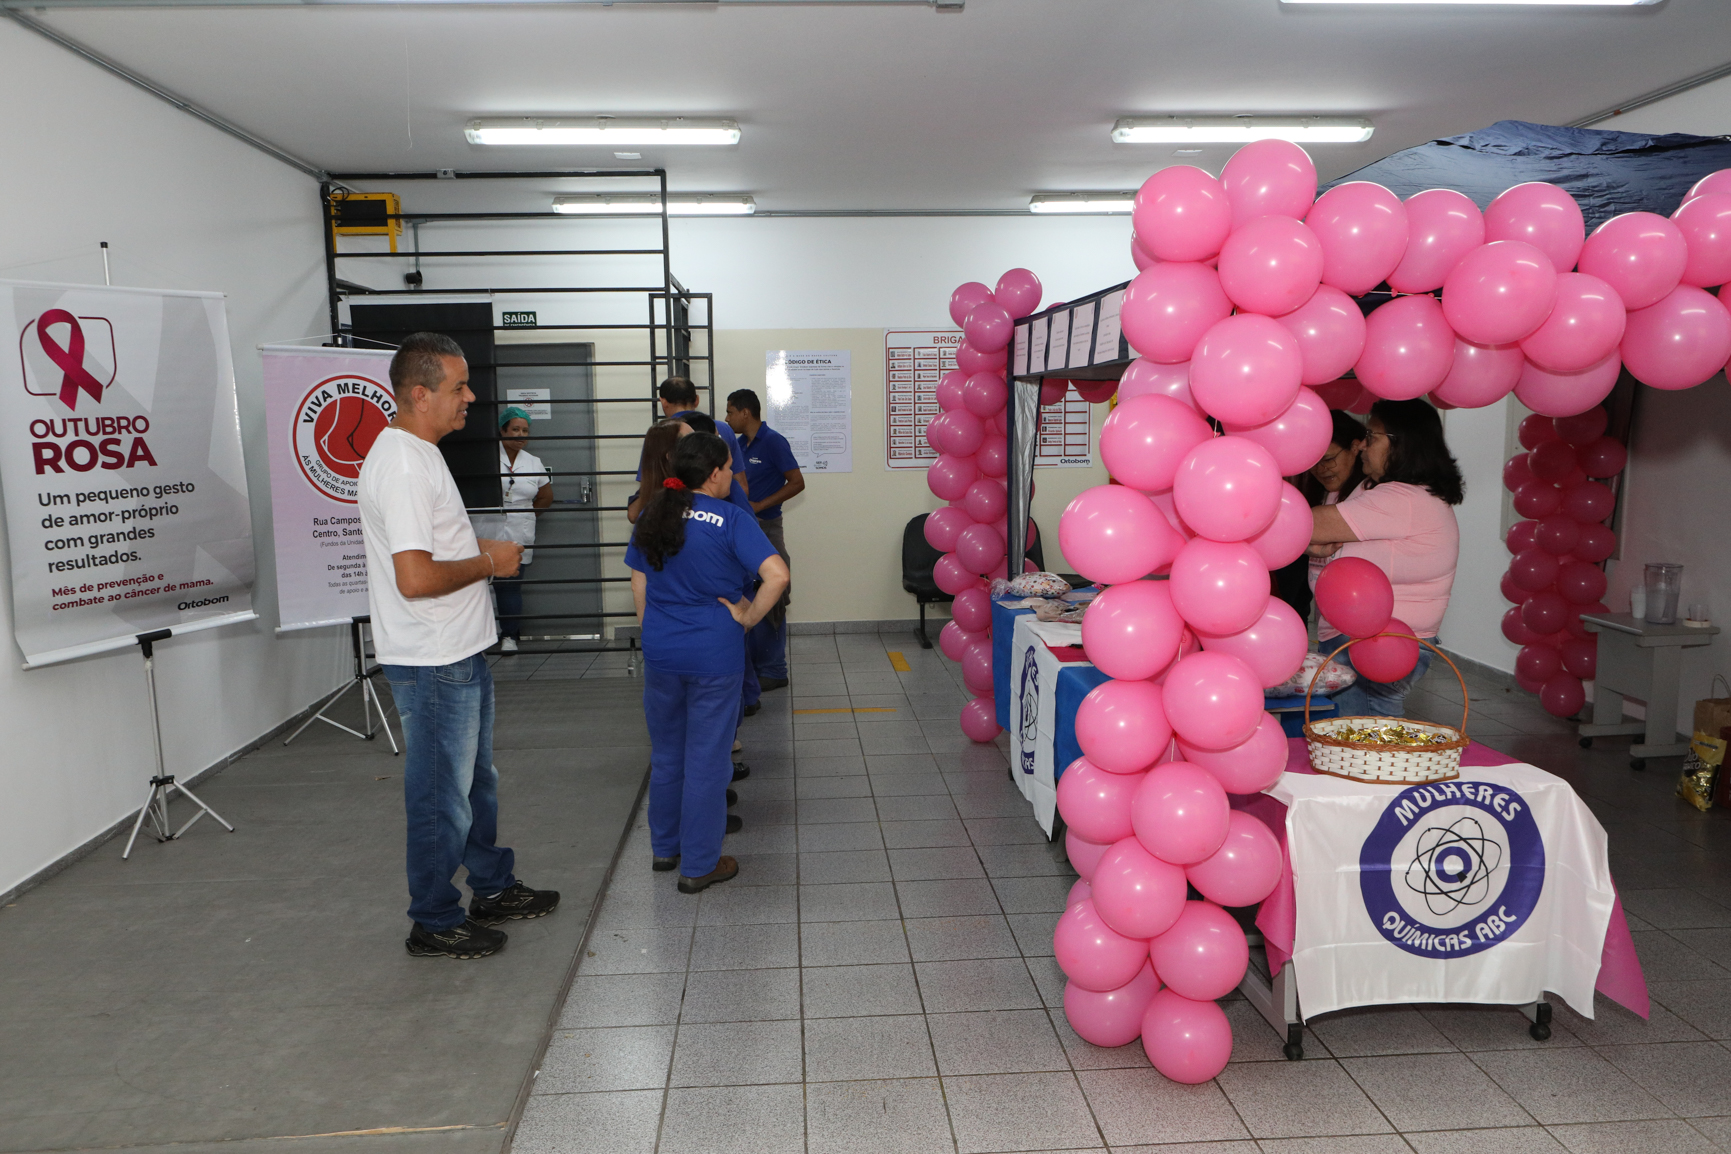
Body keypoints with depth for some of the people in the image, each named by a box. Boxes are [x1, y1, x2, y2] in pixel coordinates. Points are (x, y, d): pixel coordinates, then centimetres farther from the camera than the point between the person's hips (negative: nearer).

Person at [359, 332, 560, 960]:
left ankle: (493, 888, 38)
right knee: (442, 797, 3)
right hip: (433, 663, -11)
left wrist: (480, 548, 8)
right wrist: (488, 563, -16)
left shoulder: (418, 453, 12)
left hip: (459, 653, 11)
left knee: (475, 781, 22)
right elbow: (414, 577, -29)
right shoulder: (402, 465, -22)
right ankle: (434, 923, 18)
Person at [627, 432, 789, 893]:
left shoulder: (653, 515, 4)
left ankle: (665, 847, 33)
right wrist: (748, 617, -10)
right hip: (714, 655, -5)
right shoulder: (730, 519, -12)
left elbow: (638, 582, 11)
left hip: (659, 652, 5)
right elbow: (777, 575, -23)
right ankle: (698, 865, 14)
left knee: (666, 752, 20)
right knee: (707, 758, 5)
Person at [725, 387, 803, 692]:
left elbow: (797, 483, -15)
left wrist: (759, 506, -17)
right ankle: (751, 664, 23)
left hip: (765, 529, -8)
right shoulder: (740, 445, 13)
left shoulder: (773, 442, -11)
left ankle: (773, 672, 5)